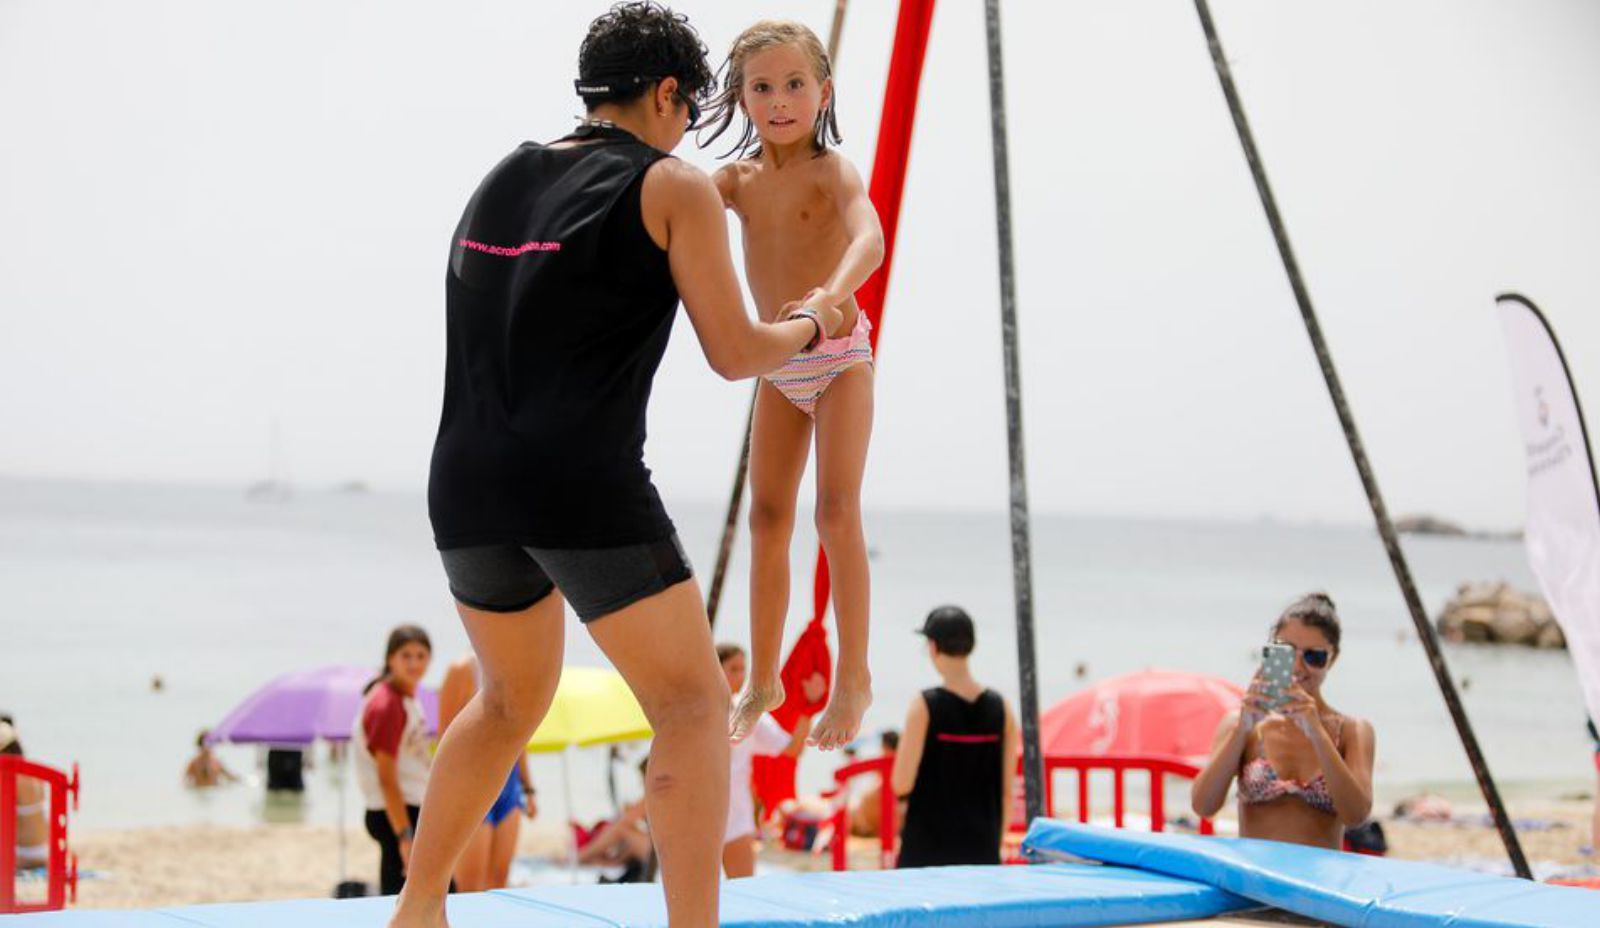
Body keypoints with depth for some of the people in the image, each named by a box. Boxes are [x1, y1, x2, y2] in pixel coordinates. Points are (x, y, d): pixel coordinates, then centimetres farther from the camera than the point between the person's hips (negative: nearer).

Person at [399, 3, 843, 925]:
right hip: (585, 486, -6)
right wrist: (811, 325, 18)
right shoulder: (675, 186, 1)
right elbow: (736, 353, -1)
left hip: (468, 482, 7)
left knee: (512, 699, 26)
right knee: (692, 706, 2)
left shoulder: (506, 176, 18)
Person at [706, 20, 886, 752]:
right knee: (767, 516, 6)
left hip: (840, 358, -5)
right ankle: (763, 678, 16)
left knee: (837, 512, -12)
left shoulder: (832, 171, -17)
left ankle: (854, 677, -2)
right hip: (777, 369, 5)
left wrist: (832, 293, -55)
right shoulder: (737, 178, -1)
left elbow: (869, 238, -36)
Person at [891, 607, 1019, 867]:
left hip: (927, 850, -3)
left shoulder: (925, 705, -10)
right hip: (983, 850, 4)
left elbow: (902, 784, -11)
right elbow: (1007, 789, 5)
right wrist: (996, 841, 15)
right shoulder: (1000, 707, 1)